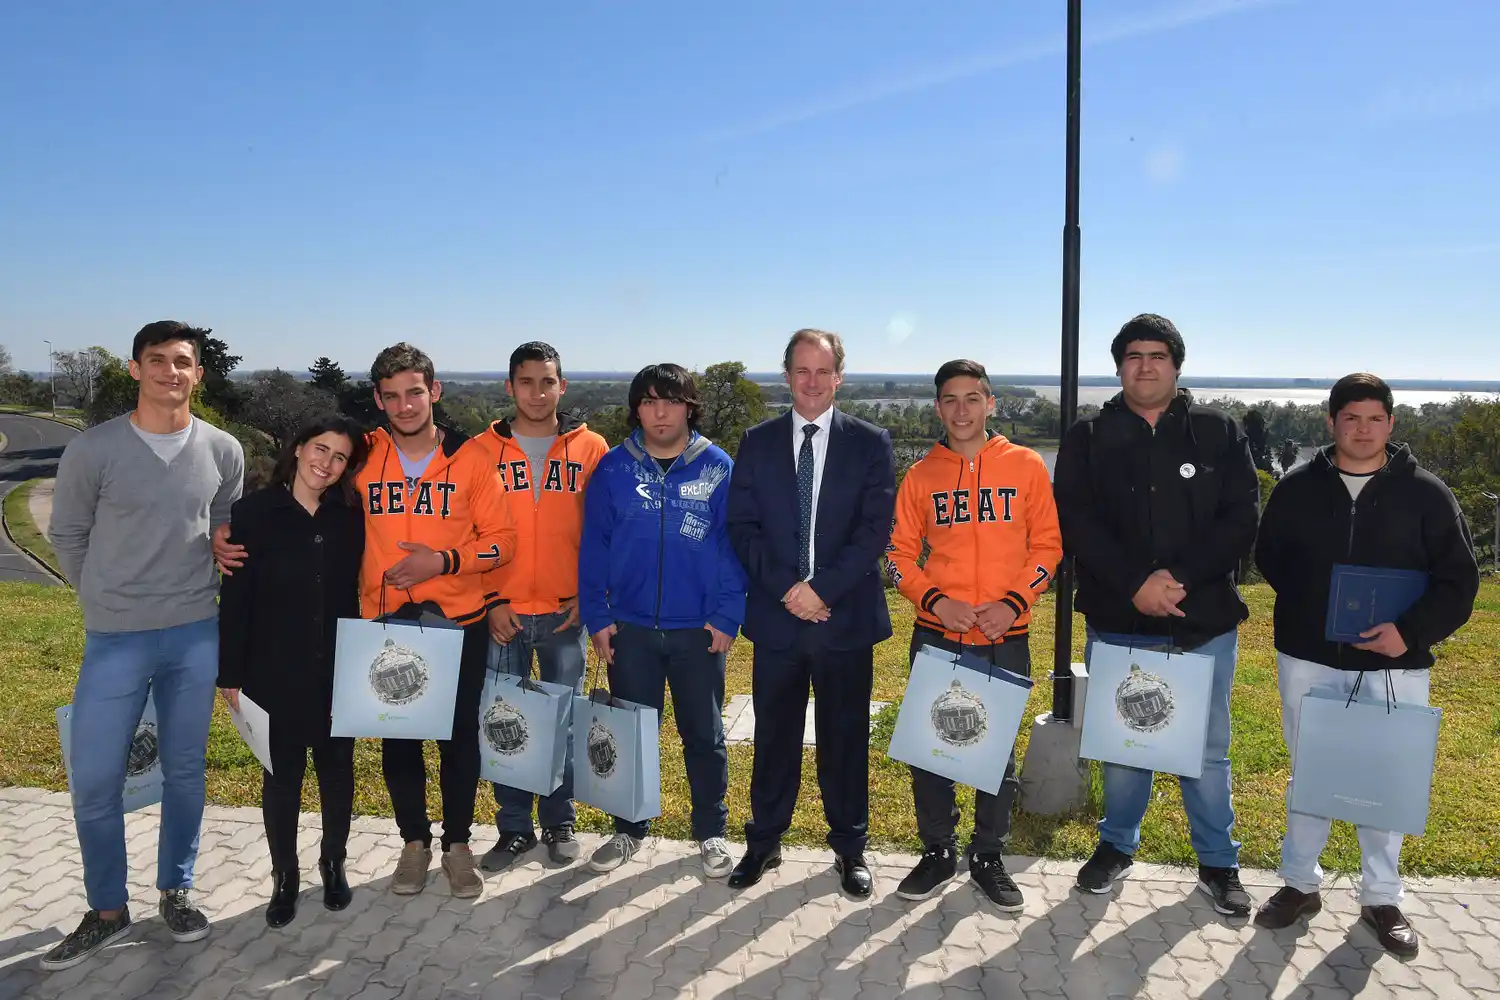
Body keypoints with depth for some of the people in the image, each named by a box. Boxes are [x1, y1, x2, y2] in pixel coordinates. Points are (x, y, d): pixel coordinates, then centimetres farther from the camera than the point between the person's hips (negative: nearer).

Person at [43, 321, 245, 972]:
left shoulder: (223, 452, -1)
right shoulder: (92, 449, -7)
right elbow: (68, 536, 4)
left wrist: (192, 595, 10)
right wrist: (108, 600, 8)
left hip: (196, 636, 2)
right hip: (114, 639, -1)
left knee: (184, 770, 12)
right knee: (93, 780, 3)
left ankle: (176, 892, 30)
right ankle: (107, 911, 23)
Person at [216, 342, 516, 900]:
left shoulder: (469, 459, -5)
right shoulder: (362, 458, -1)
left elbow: (501, 540, -3)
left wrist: (444, 561, -18)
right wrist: (232, 539, -5)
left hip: (460, 622, -1)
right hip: (386, 621, 2)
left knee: (459, 734, 9)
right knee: (396, 735, 11)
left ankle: (457, 844, 28)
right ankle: (415, 842, 31)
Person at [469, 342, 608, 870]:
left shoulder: (590, 449, 1)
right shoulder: (483, 450, 2)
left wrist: (587, 595, -5)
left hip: (566, 611, 0)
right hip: (502, 613, 1)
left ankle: (559, 821, 26)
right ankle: (514, 827, 23)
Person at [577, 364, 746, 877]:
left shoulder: (718, 468, -2)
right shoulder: (613, 468, 0)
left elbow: (734, 545, -3)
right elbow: (594, 546, 2)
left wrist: (728, 615, -9)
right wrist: (596, 616, -3)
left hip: (700, 630, -1)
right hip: (629, 627, 1)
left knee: (703, 734, 11)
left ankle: (711, 833, 27)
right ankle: (629, 830, 30)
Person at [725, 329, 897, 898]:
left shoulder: (870, 443, 2)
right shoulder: (758, 443, 6)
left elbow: (877, 529, -6)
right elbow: (742, 526, 1)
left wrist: (822, 588, -14)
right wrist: (786, 588, -11)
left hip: (847, 616, -1)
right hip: (776, 616, 1)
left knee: (845, 737, 10)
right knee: (774, 735, 11)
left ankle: (850, 848, 26)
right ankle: (764, 842, 28)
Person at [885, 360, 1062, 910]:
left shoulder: (1026, 466, 1)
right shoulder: (921, 475, 3)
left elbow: (1048, 543, 2)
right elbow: (902, 553, 5)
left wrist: (1014, 602, -11)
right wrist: (935, 600, -11)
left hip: (1005, 638, 0)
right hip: (935, 636, 1)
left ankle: (988, 857, 27)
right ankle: (938, 852, 25)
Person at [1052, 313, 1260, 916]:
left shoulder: (1220, 433, 4)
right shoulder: (1088, 438, 4)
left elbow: (1241, 521, -4)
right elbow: (1075, 522, -6)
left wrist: (1179, 577, -17)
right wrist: (1135, 583, -17)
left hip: (1204, 621, 0)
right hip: (1118, 621, 0)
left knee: (1207, 748, 10)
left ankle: (1218, 864, 27)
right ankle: (1117, 845, 32)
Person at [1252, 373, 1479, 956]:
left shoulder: (1425, 493, -2)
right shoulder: (1297, 489, 1)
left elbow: (1459, 579, -3)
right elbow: (1269, 558, 10)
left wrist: (1412, 630, -18)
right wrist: (1305, 611, -3)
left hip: (1394, 666, -1)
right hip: (1308, 661, 1)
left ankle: (1382, 900, 28)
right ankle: (1300, 884, 28)